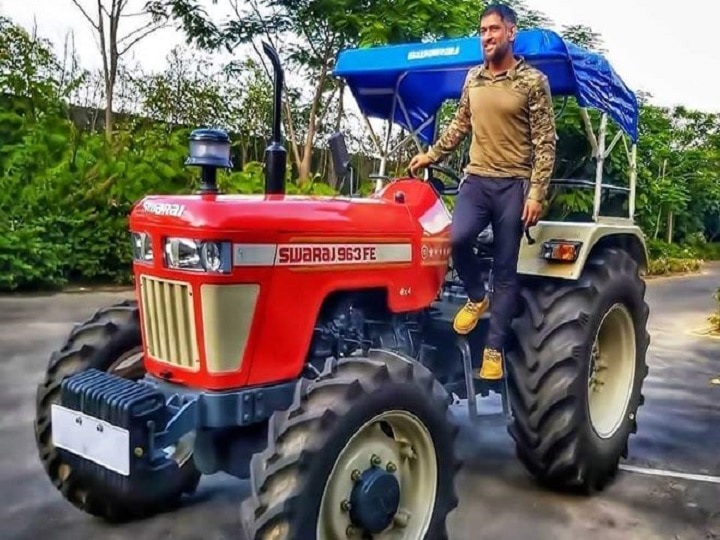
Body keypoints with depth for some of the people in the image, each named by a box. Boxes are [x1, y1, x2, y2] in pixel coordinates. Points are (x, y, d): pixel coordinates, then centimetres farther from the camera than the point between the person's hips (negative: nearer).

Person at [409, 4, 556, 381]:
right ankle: (476, 297, 8)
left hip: (514, 185, -3)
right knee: (455, 238, -22)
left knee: (505, 269, 1)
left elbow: (545, 142, -6)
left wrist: (536, 193, -13)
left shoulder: (533, 81, -4)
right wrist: (430, 155, 20)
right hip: (476, 179, 3)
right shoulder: (473, 79, 11)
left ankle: (494, 349, 10)